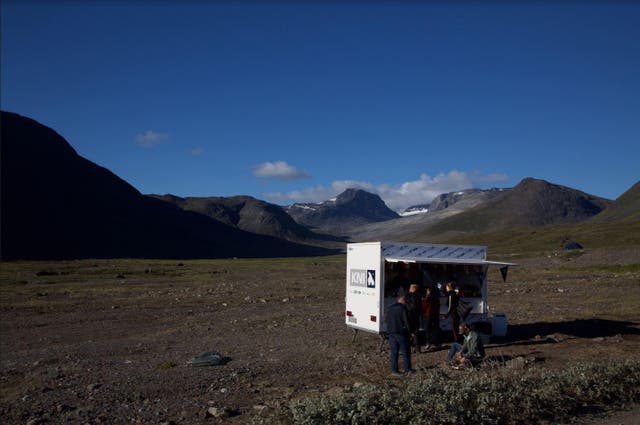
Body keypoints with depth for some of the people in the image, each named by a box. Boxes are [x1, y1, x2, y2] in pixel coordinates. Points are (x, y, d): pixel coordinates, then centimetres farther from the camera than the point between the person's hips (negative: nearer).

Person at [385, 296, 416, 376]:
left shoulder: (389, 308, 10)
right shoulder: (403, 308, -10)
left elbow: (386, 319, 15)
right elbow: (406, 321, -13)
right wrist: (410, 330, -3)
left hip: (391, 332, 6)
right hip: (401, 333, -5)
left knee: (394, 352, 8)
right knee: (406, 352, 6)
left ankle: (394, 370, 7)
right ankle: (407, 370, 11)